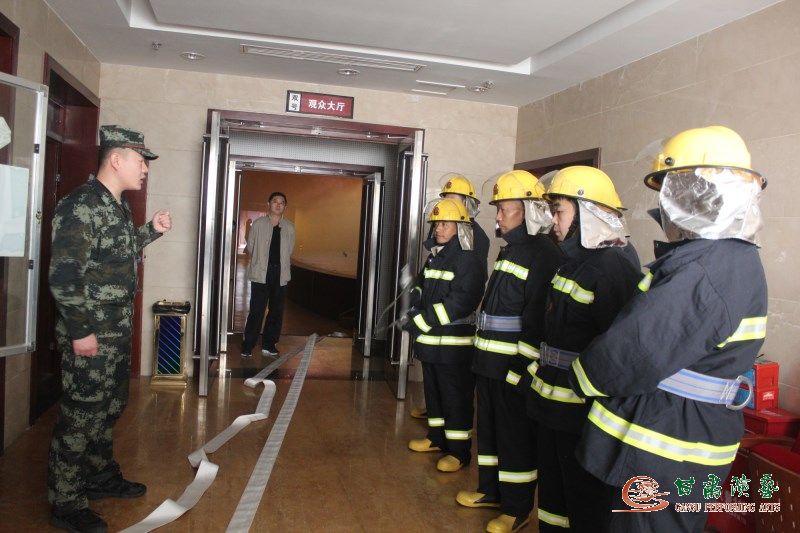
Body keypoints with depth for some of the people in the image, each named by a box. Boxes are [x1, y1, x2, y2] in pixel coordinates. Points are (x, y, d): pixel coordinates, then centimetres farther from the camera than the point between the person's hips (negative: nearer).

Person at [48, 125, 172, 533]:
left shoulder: (118, 206, 11)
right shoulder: (80, 206, -18)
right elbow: (63, 276, -22)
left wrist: (152, 231, 9)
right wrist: (80, 332, -20)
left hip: (117, 330, 9)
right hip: (90, 333, -9)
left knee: (110, 408, 20)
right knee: (80, 415, 2)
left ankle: (101, 477, 37)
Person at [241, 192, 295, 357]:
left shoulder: (289, 228, 7)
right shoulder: (258, 224, 1)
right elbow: (250, 247, 8)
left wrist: (279, 262, 11)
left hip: (280, 274, 3)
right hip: (260, 274, -3)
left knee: (276, 311, 7)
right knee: (256, 311, -5)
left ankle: (269, 344, 19)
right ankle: (247, 346, 4)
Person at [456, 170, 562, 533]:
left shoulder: (543, 253, -16)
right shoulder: (511, 248, 13)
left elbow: (539, 317, -21)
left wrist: (523, 367, -21)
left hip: (513, 365, -9)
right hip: (490, 362, 9)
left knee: (516, 434, 4)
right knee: (488, 427, 19)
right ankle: (491, 490, 35)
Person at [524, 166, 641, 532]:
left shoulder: (612, 266, -20)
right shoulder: (574, 260, 11)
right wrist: (540, 372, 19)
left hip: (582, 410, -9)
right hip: (553, 404, 9)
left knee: (585, 501, 6)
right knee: (552, 485, 23)